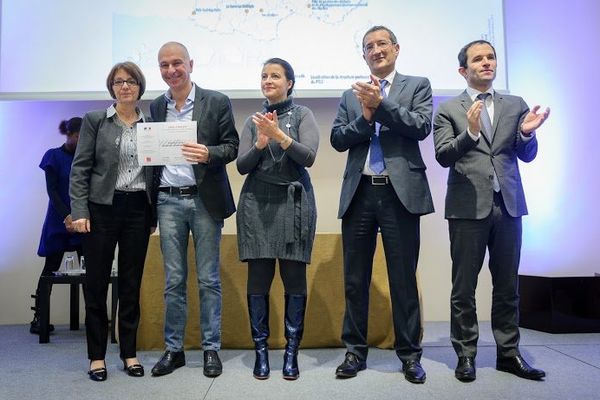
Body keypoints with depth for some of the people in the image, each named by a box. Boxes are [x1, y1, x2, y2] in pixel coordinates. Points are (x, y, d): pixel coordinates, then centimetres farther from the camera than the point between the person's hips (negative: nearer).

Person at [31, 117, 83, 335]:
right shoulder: (54, 156, 0)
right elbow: (52, 190, -8)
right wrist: (66, 216, -22)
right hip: (59, 220, -3)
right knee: (51, 269, 3)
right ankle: (38, 317, 13)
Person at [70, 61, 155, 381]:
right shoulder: (95, 120, 2)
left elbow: (156, 168, 9)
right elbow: (80, 168, -2)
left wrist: (154, 214, 5)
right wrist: (79, 211, -11)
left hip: (138, 209, 2)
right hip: (102, 208, -2)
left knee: (132, 282, 8)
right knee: (97, 282, 4)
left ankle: (129, 352, 20)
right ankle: (97, 355, 17)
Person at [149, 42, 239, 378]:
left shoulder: (217, 102, 1)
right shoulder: (156, 107, 12)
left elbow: (232, 147, -1)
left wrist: (208, 154, -20)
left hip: (204, 199, -3)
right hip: (168, 201, 3)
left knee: (209, 280, 4)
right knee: (173, 281, 8)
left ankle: (211, 348, 16)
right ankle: (174, 349, 20)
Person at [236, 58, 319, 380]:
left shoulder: (302, 115, 6)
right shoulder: (253, 120, 14)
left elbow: (308, 157, -7)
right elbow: (242, 165, 6)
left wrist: (279, 135, -18)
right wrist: (260, 144, -11)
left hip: (293, 203, -2)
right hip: (257, 204, 2)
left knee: (294, 278, 0)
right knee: (258, 279, 2)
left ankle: (291, 351, 12)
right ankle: (261, 350, 14)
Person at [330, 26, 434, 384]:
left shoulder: (417, 85, 10)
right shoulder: (351, 95, 16)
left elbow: (422, 126, -6)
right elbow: (337, 139, 5)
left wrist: (381, 104, -13)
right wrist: (365, 117, -10)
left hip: (400, 193, -3)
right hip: (359, 194, 3)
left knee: (404, 278, 3)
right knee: (355, 279, 7)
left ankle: (410, 354, 17)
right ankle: (356, 351, 20)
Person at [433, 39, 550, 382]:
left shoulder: (515, 105, 14)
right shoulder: (449, 109, 5)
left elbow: (527, 155, 9)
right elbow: (443, 156, -6)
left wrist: (527, 133, -12)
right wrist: (470, 133, -23)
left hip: (508, 205, 3)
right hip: (468, 206, -3)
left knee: (508, 285, 9)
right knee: (464, 287, 2)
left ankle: (508, 353, 21)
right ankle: (466, 354, 13)